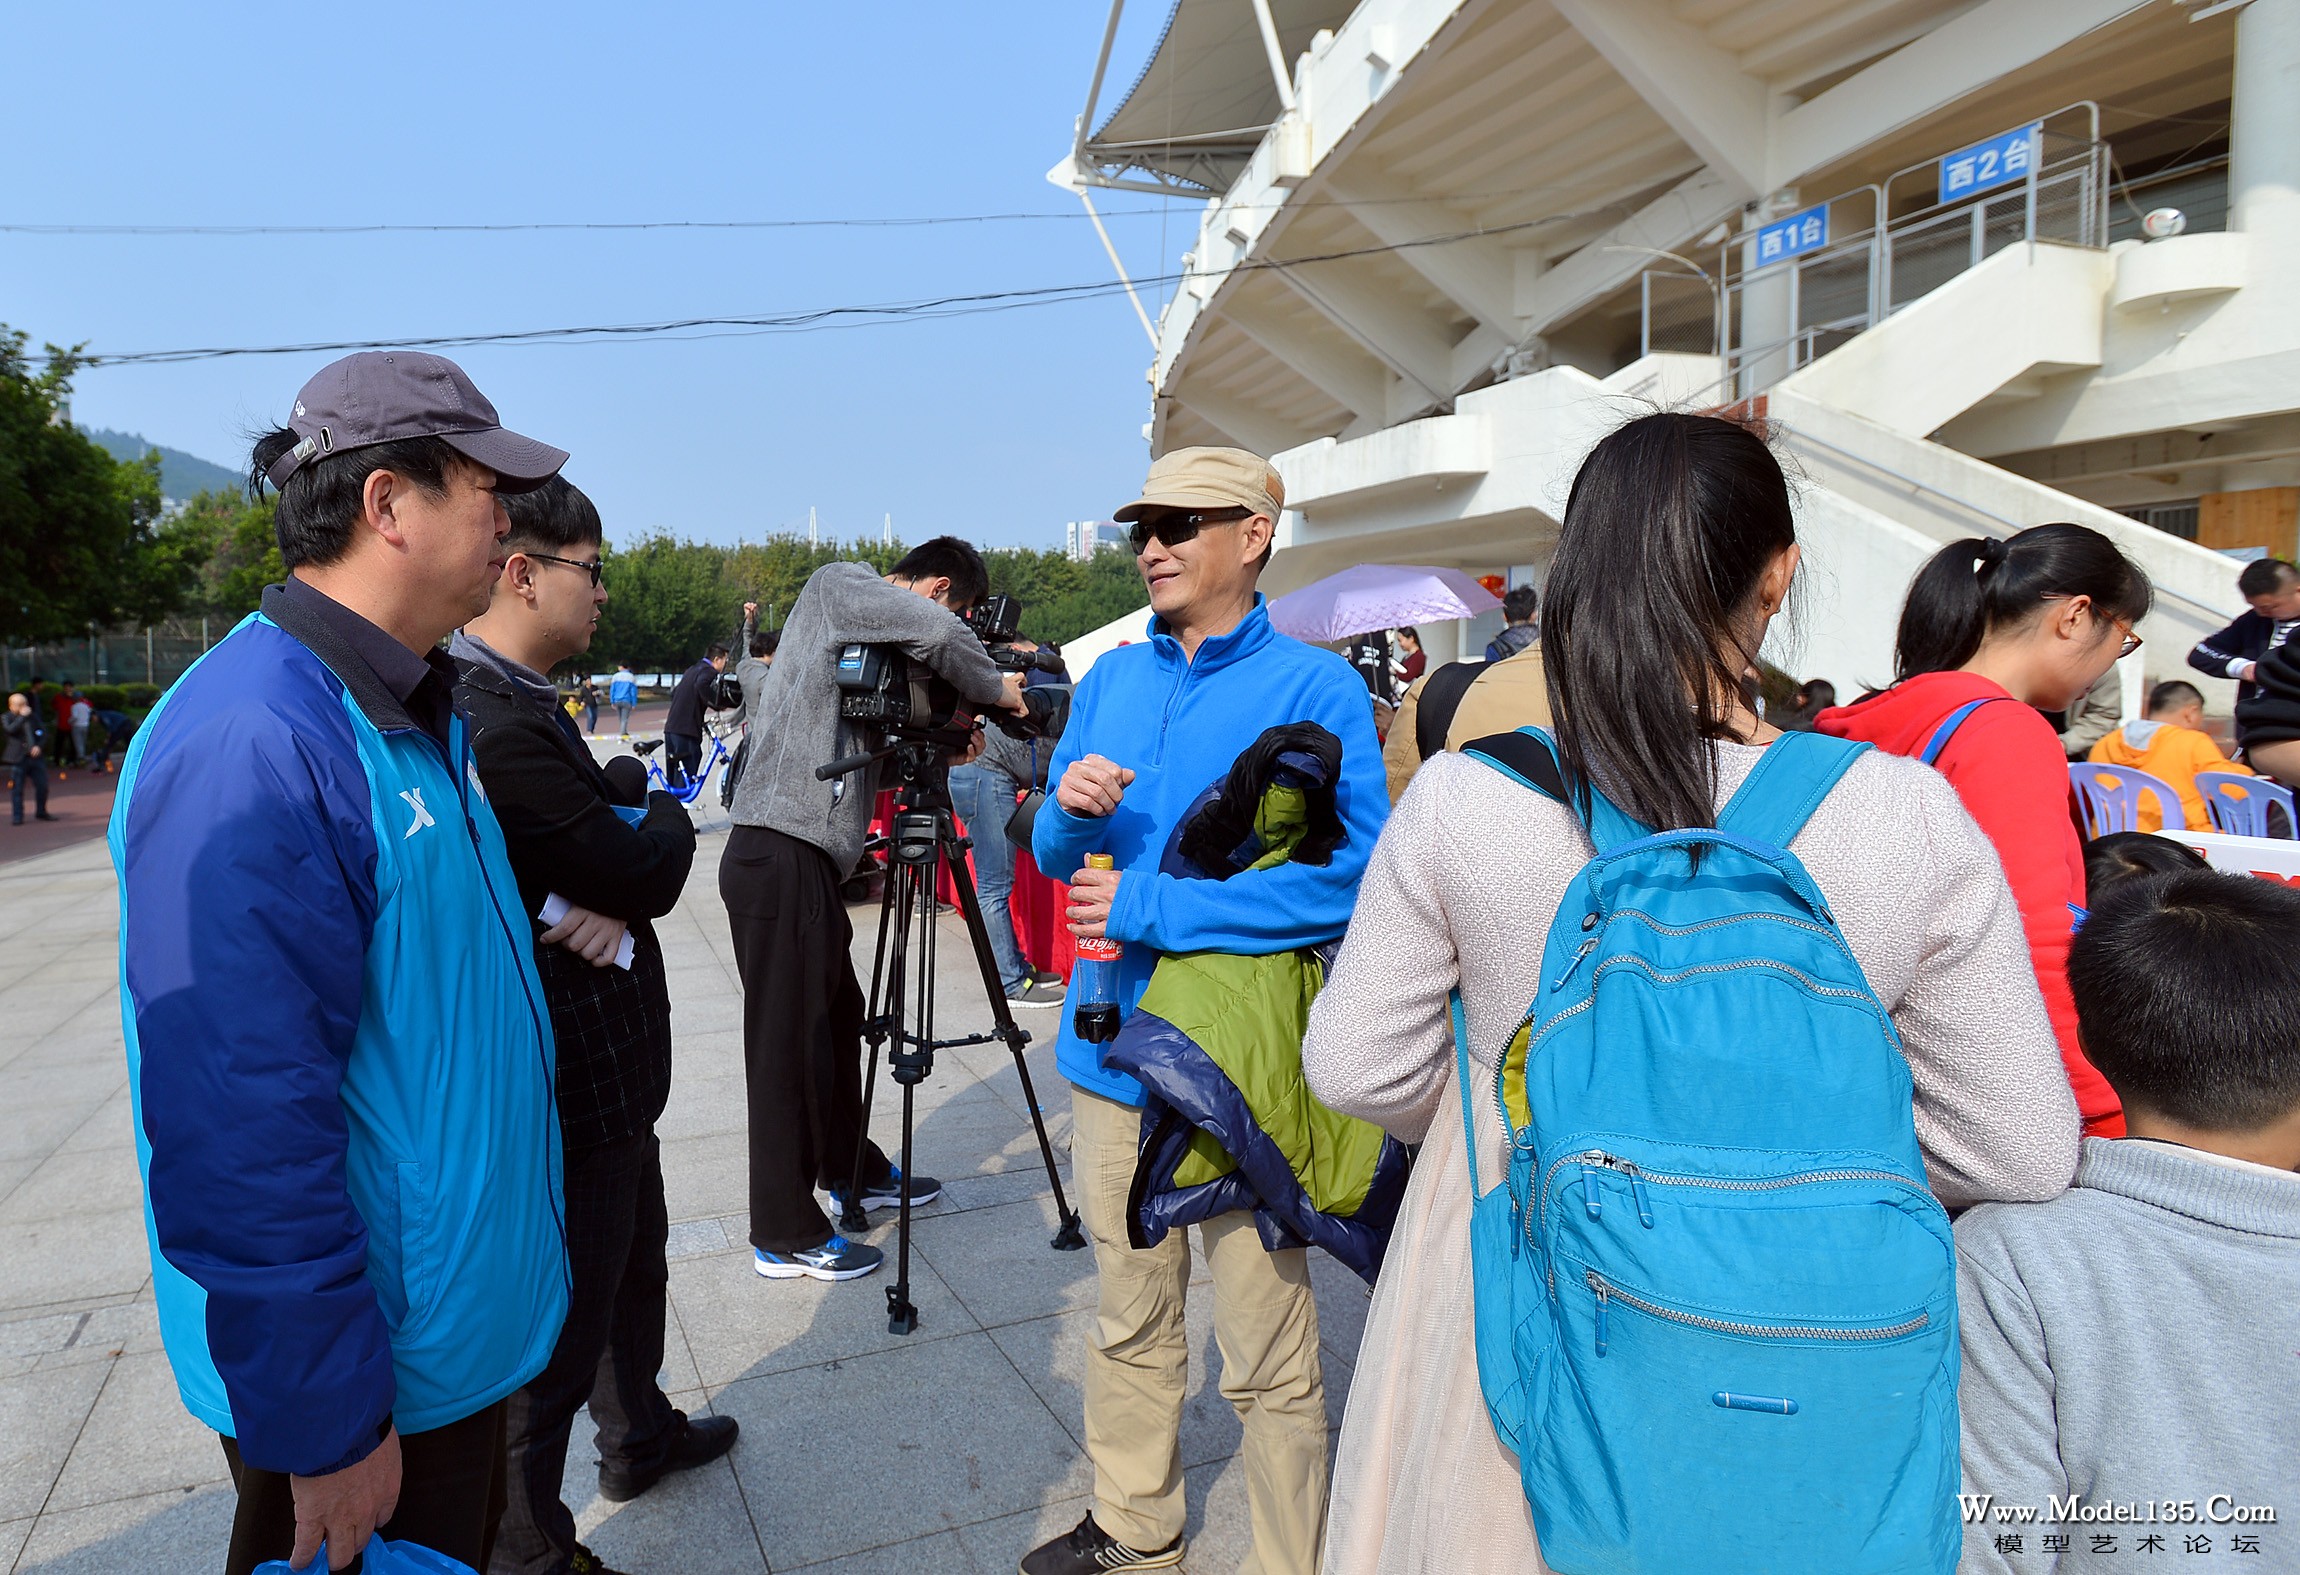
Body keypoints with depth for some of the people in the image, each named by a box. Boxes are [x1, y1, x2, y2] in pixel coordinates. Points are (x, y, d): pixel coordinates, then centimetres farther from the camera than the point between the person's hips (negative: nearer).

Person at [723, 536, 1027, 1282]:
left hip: (809, 858, 10)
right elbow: (935, 633, -24)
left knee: (836, 1021, 21)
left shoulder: (870, 644, 20)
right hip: (778, 856, -10)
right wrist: (994, 686, -8)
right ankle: (785, 1236, 10)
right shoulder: (836, 584, -6)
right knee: (787, 1045, -2)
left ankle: (853, 1174, 38)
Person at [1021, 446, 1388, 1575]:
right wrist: (1071, 807, -11)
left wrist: (1155, 910, -21)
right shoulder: (1111, 679, 10)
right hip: (1112, 1047, 6)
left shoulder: (1313, 687, -10)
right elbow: (1056, 856, 14)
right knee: (1128, 1323, 21)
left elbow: (1358, 875, -21)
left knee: (1265, 1359, 5)